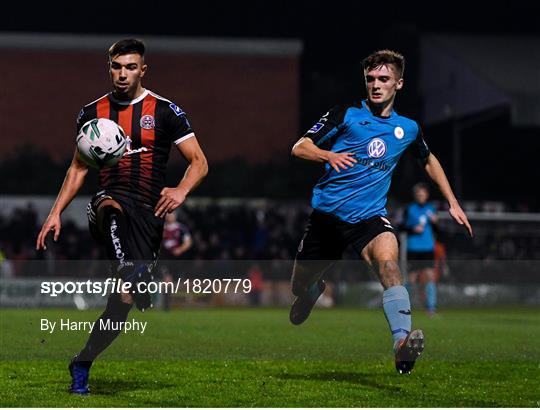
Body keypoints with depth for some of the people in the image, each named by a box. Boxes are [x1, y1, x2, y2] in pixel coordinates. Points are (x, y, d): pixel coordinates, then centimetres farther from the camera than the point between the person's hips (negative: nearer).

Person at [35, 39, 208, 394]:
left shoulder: (165, 111, 4)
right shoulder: (93, 112, 12)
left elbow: (199, 162, 3)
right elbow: (79, 168, 20)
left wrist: (181, 191, -18)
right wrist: (56, 213, 11)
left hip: (147, 215, -1)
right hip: (109, 203, 1)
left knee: (124, 300, -5)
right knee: (111, 207, -40)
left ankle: (82, 365, 11)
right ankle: (130, 273, -60)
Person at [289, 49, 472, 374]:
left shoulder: (408, 128, 9)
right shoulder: (346, 115, 0)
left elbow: (429, 160, 30)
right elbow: (300, 147, -3)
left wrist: (453, 203, 23)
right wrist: (329, 155, -24)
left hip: (370, 216, 0)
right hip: (327, 213, 0)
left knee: (387, 260, -33)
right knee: (300, 286, 9)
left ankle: (403, 342, -49)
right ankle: (315, 290, 50)